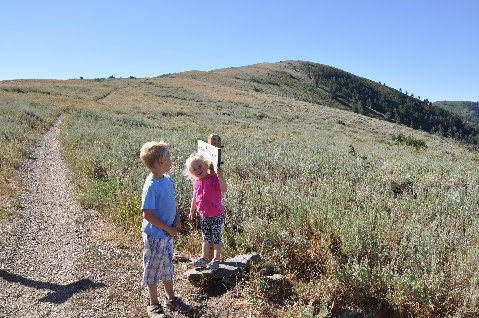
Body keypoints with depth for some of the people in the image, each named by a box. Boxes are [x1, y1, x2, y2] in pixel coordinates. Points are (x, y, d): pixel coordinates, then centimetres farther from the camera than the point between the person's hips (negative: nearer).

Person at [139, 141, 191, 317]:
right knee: (153, 268, 10)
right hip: (155, 235, -8)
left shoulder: (167, 180, 1)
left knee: (167, 266, 21)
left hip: (168, 233, 8)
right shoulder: (151, 186, -24)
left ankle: (171, 299, 38)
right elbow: (147, 214, -24)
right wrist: (168, 229, -17)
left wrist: (177, 220, -1)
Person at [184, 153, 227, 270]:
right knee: (206, 238, 17)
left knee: (216, 238, 4)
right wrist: (191, 212, 22)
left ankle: (216, 260, 13)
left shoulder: (213, 178, -16)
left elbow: (224, 189, -31)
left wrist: (220, 176, -44)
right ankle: (203, 259, 26)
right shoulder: (196, 183, 3)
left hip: (216, 215, -5)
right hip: (203, 215, 6)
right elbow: (194, 199, 15)